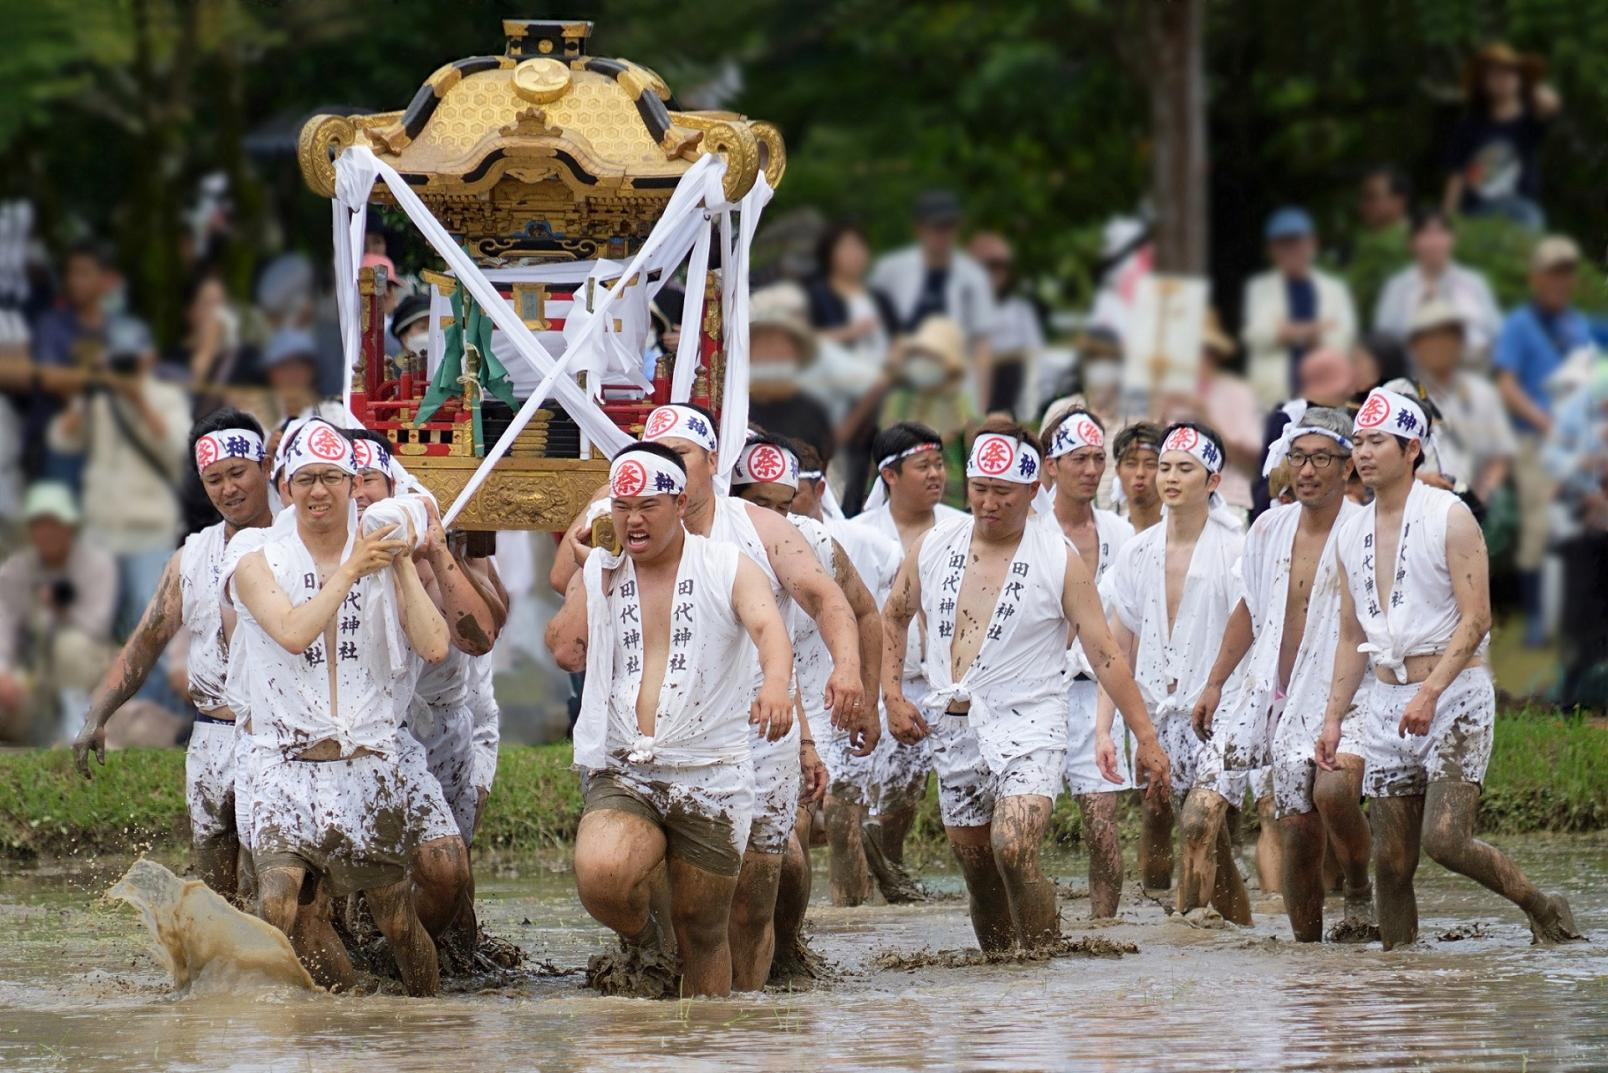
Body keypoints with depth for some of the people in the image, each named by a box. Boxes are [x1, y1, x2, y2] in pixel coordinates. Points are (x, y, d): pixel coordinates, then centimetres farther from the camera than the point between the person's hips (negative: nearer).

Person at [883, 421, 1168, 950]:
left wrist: (1146, 737, -6)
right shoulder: (933, 547, 5)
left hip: (1027, 727, -5)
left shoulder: (1059, 560, -5)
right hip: (954, 729, 5)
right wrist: (892, 696, 9)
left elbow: (1104, 653, -4)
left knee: (1013, 851, -25)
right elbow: (896, 616, 21)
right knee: (978, 872, 8)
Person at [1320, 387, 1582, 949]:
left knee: (1444, 839, -19)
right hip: (1386, 702, 6)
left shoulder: (1449, 516, -6)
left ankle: (1540, 906, 3)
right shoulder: (1352, 533, 13)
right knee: (1391, 861, 1)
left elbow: (1476, 618, -13)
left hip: (1454, 693, -6)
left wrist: (1430, 693, -23)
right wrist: (1333, 718, 11)